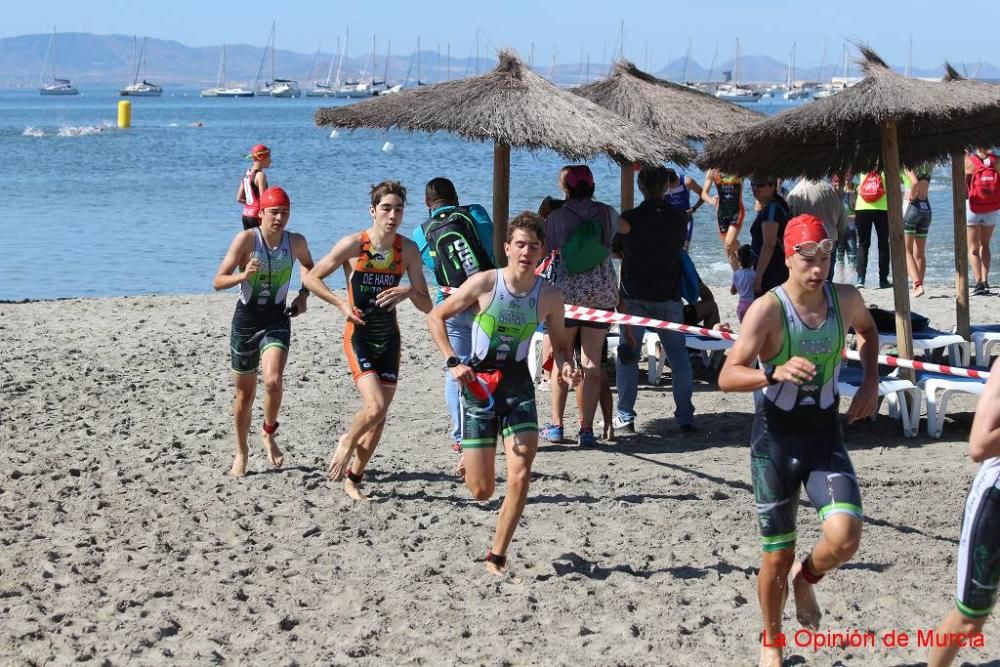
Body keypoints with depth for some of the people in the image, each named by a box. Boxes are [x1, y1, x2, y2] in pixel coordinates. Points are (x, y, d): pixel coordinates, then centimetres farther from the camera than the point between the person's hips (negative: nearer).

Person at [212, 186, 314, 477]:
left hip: (277, 320, 1)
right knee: (245, 393, 9)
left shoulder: (296, 242, -5)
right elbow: (218, 281, -15)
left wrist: (303, 295, 4)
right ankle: (241, 453, 29)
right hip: (246, 319, -1)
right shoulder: (246, 238, -14)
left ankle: (269, 434, 5)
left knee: (273, 381, -23)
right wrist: (244, 275, -33)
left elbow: (308, 266, 20)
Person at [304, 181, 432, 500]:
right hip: (359, 337, -4)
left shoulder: (408, 250, -2)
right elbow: (312, 277, -4)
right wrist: (342, 305, -15)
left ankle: (353, 479, 23)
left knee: (379, 416, 6)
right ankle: (347, 442, 13)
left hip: (389, 338, 4)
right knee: (375, 407, -19)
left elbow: (427, 306, 1)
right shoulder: (353, 244, -11)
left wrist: (409, 291, -20)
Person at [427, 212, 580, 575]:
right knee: (482, 491, 1)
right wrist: (452, 362, -14)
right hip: (478, 384, -2)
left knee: (520, 476, -15)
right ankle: (470, 465, 41)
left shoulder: (549, 297, -5)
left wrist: (566, 366, -12)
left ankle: (497, 555, 3)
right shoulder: (484, 284, -12)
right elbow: (436, 317, -3)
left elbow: (561, 344, 11)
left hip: (518, 385, 2)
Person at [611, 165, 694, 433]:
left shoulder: (629, 219, -10)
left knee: (628, 355, 7)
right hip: (669, 297, 2)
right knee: (679, 355, 9)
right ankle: (685, 416, 8)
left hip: (635, 296, -2)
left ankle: (624, 415, 5)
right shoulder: (679, 218, -3)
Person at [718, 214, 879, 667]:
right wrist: (775, 374, -43)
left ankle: (806, 580, 16)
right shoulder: (768, 309, -18)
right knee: (777, 559, 6)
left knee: (845, 537, -19)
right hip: (776, 439, -3)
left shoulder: (845, 300, -5)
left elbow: (868, 330, 20)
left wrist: (871, 382, 6)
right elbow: (727, 378, -25)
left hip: (826, 437, 3)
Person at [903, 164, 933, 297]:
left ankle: (917, 285, -18)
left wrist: (911, 198, -12)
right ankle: (918, 285, 14)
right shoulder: (927, 163, 10)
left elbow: (915, 182, -25)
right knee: (920, 253, 13)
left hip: (912, 206, -6)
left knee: (906, 251, -3)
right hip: (926, 208, 6)